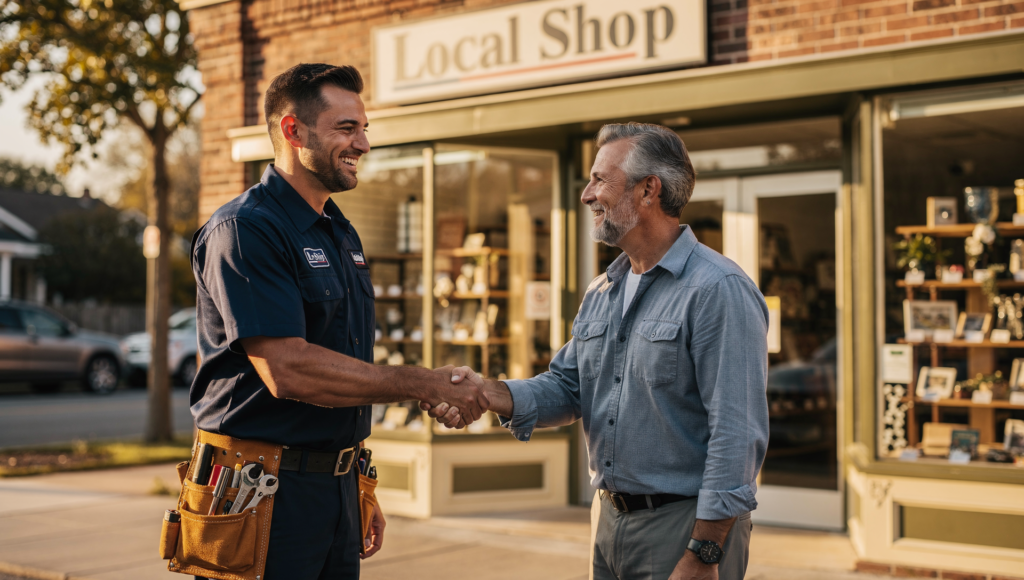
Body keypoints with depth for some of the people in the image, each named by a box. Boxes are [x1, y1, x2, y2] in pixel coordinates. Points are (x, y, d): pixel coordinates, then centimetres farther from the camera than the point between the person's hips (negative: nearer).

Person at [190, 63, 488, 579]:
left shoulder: (342, 236, 15)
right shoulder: (243, 230, -14)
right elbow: (289, 371, -24)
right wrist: (425, 385, -19)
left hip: (335, 490, 8)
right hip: (264, 492, -8)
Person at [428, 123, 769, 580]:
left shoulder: (719, 290, -16)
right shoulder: (601, 293, 11)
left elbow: (738, 434, -20)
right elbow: (565, 388, 10)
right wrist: (486, 393, -9)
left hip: (682, 525, -8)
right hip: (610, 520, 8)